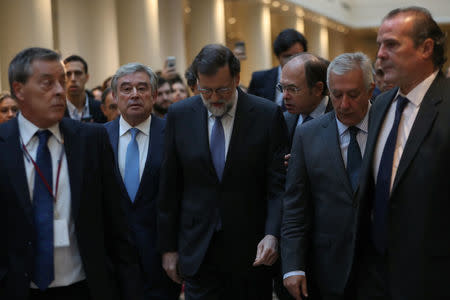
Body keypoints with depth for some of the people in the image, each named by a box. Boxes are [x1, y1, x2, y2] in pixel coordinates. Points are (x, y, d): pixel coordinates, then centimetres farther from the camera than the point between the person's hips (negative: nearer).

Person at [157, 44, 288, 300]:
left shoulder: (267, 114, -5)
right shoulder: (179, 115, 2)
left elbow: (279, 184, -5)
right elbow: (169, 187, 5)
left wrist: (272, 234, -19)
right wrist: (168, 247, 4)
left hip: (252, 251, -1)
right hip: (198, 251, 1)